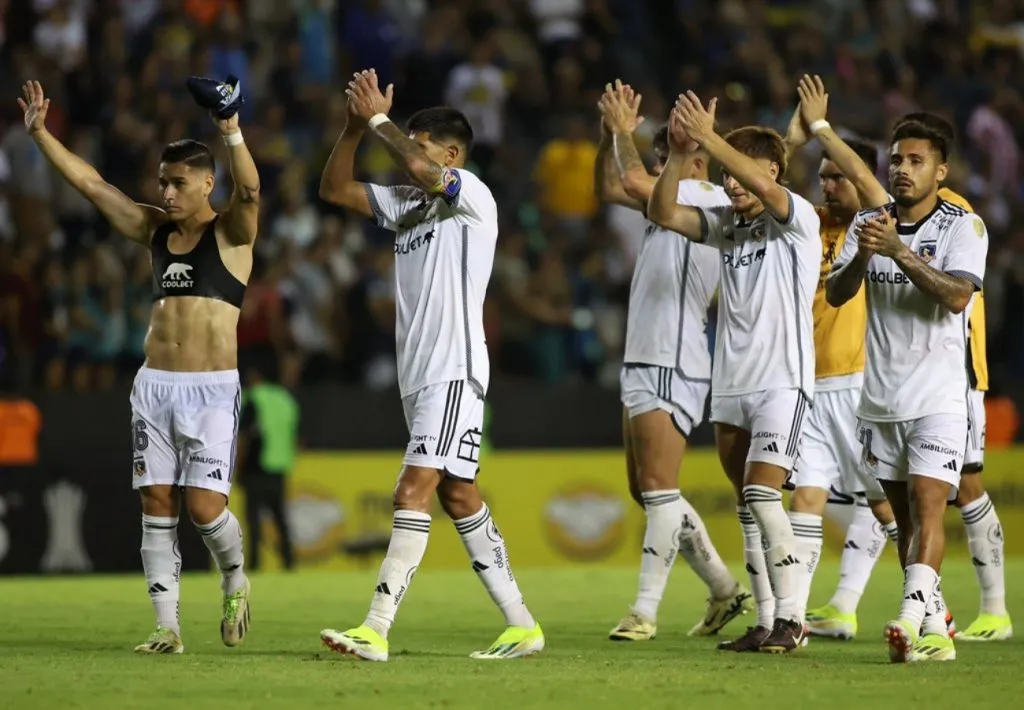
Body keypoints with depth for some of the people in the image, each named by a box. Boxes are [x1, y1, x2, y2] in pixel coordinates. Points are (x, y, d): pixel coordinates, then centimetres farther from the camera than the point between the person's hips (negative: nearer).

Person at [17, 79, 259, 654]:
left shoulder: (230, 233, -2)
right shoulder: (156, 230, 13)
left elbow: (250, 190, -23)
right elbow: (90, 183, 14)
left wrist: (232, 133, -39)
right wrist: (41, 133, 8)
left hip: (211, 389, -5)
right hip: (154, 385, 5)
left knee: (203, 505, -12)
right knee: (157, 503, 0)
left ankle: (236, 578, 19)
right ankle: (168, 627, 3)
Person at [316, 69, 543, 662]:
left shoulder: (473, 198, -6)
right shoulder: (406, 203, 18)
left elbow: (418, 167, -25)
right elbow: (335, 189, 16)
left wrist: (379, 118, -11)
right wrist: (356, 126, 2)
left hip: (455, 371, -9)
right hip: (418, 373, 9)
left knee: (414, 492, -15)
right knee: (459, 497, 10)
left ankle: (376, 631, -22)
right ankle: (522, 625, 16)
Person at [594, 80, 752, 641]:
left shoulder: (710, 200, -9)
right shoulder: (672, 204, 17)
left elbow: (634, 181, -20)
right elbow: (611, 190, 25)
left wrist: (625, 130, -5)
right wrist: (610, 136, 12)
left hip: (672, 367, -10)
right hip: (643, 362, 10)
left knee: (658, 490, -11)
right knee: (647, 491, 12)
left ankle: (645, 610, -12)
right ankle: (725, 590, 20)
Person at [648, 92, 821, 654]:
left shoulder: (798, 220, -6)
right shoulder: (726, 224, 11)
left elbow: (764, 187, -27)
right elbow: (662, 213, 0)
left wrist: (709, 138, -32)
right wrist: (679, 150, -13)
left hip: (782, 381, -7)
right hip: (730, 384, 7)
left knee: (761, 493, -17)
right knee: (747, 507, 7)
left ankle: (790, 619, -13)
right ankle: (766, 622, 11)